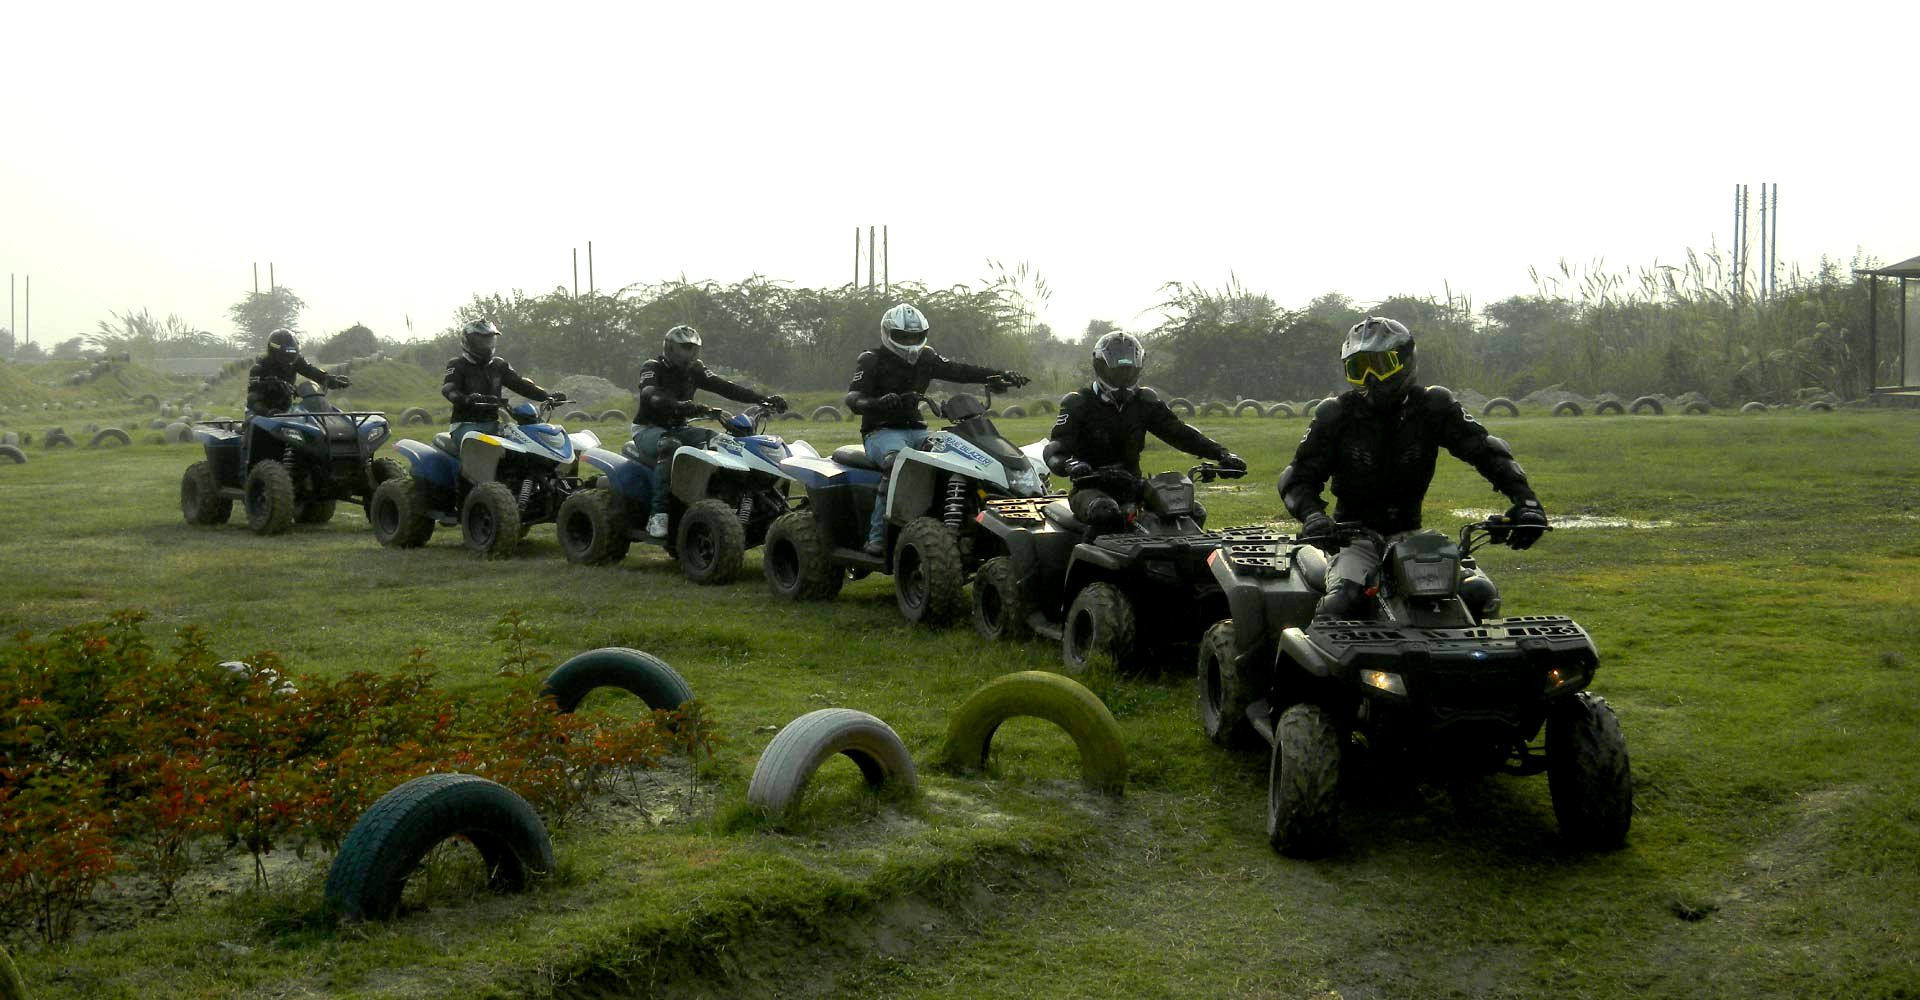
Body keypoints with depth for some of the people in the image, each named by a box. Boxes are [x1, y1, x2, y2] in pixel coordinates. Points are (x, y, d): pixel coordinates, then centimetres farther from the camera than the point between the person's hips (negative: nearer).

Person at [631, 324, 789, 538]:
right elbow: (650, 395, -32)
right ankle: (657, 515, -41)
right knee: (670, 446, -38)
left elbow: (724, 387, -3)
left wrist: (764, 399, -17)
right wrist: (679, 406, -53)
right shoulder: (652, 368, -10)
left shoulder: (694, 371, 8)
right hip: (649, 429, -6)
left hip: (678, 429, 6)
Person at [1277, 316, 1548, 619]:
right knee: (1340, 602, -33)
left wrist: (1524, 499, -19)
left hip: (1408, 534, 2)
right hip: (1355, 535, -2)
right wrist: (1312, 514, -27)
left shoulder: (1432, 407, -2)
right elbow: (1298, 477, -4)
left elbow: (1485, 449, -4)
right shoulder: (1336, 415, -4)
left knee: (1481, 596, -17)